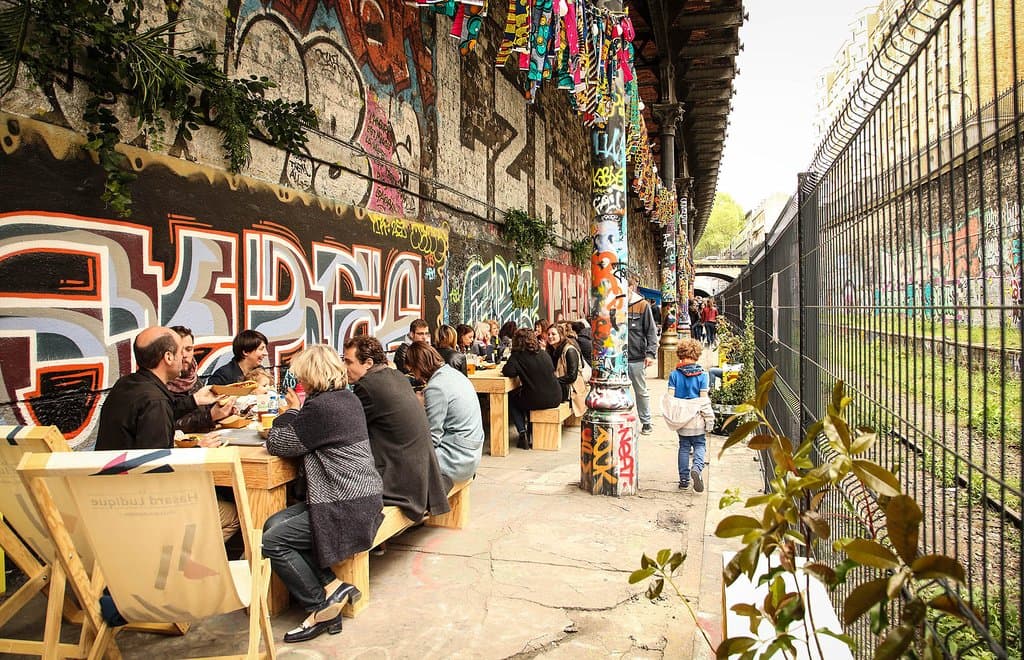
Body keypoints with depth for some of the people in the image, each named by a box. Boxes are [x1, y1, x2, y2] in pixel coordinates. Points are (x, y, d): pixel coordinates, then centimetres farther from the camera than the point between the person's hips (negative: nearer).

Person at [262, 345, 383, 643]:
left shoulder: (321, 406, -18)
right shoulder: (347, 398, 12)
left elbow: (276, 444, -10)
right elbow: (305, 439, 24)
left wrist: (293, 409, 2)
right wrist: (298, 410, 11)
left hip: (348, 507, -10)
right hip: (359, 498, 10)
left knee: (273, 541, -7)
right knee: (274, 524, 9)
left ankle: (322, 607, 5)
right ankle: (333, 587, 6)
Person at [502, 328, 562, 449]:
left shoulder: (517, 356, -8)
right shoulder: (544, 354, 10)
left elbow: (508, 372, -22)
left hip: (537, 400, -6)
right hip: (555, 398, 6)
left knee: (510, 398, 23)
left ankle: (523, 433, 13)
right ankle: (530, 434, 36)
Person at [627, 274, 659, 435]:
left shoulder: (643, 305, -2)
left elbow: (651, 331, -2)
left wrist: (651, 353, -11)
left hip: (637, 358, -2)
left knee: (641, 392, 9)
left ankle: (646, 422, 23)